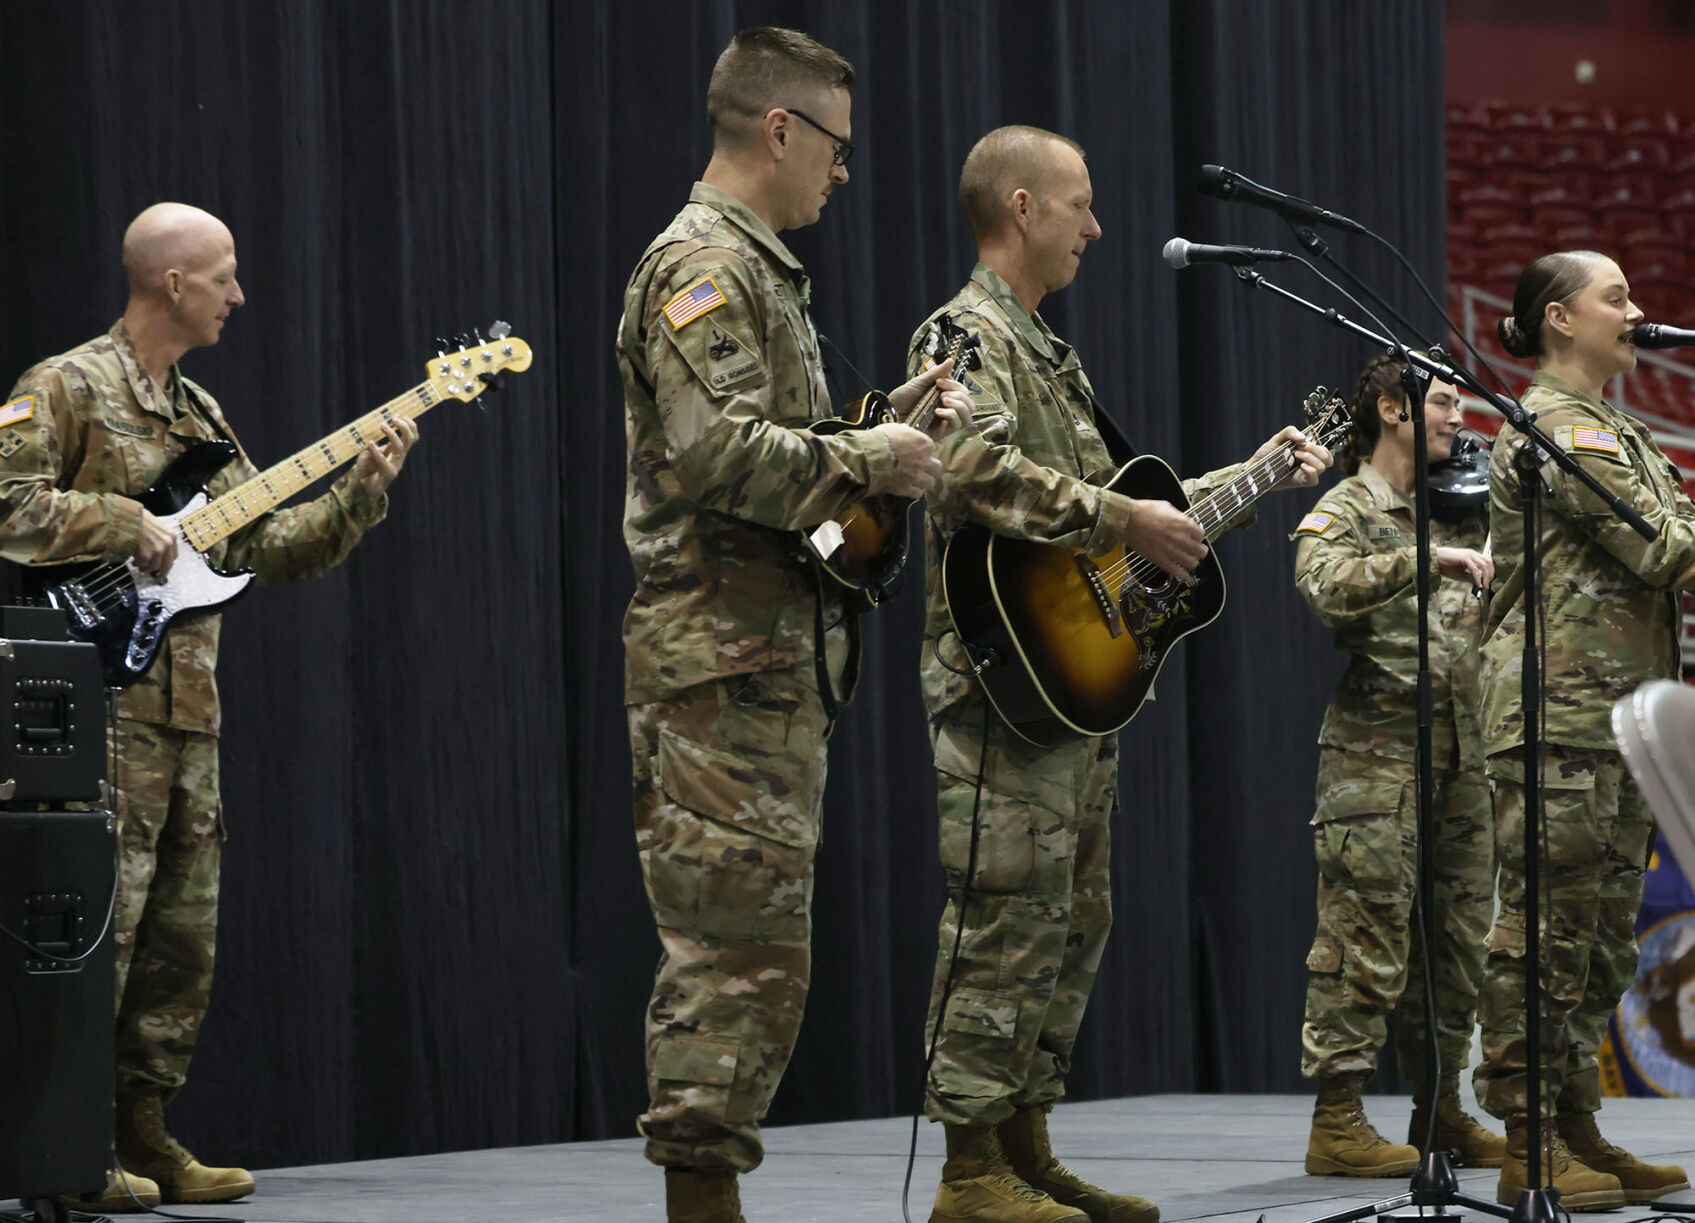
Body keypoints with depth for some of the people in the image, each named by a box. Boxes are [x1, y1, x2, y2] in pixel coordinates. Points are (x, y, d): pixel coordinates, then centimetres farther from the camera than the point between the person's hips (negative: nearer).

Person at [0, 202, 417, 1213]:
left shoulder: (201, 415, 20)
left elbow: (270, 548, 20)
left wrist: (362, 491, 8)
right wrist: (125, 523, -15)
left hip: (187, 707, 9)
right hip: (103, 700, -9)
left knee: (182, 933, 9)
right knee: (99, 920, -11)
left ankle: (142, 1129, 15)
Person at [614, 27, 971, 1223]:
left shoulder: (758, 268, 23)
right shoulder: (702, 263, -11)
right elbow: (717, 450, -23)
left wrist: (888, 419, 12)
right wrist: (868, 462, -14)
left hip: (775, 655, 11)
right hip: (726, 661, -11)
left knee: (748, 947, 11)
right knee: (744, 946, -11)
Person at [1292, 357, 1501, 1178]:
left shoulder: (1456, 511, 20)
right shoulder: (1346, 510, -2)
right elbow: (1328, 584, -24)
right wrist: (1428, 559, -32)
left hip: (1459, 751, 7)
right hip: (1377, 753, -7)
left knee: (1458, 935, 9)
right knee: (1368, 935, -9)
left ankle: (1440, 1110, 17)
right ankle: (1337, 1121, -8)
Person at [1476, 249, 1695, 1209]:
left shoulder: (1617, 435, 23)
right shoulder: (1556, 426, -8)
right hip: (1561, 707, -10)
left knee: (1605, 938, 10)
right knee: (1549, 929, -9)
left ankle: (1577, 1131, 14)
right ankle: (1532, 1148, -8)